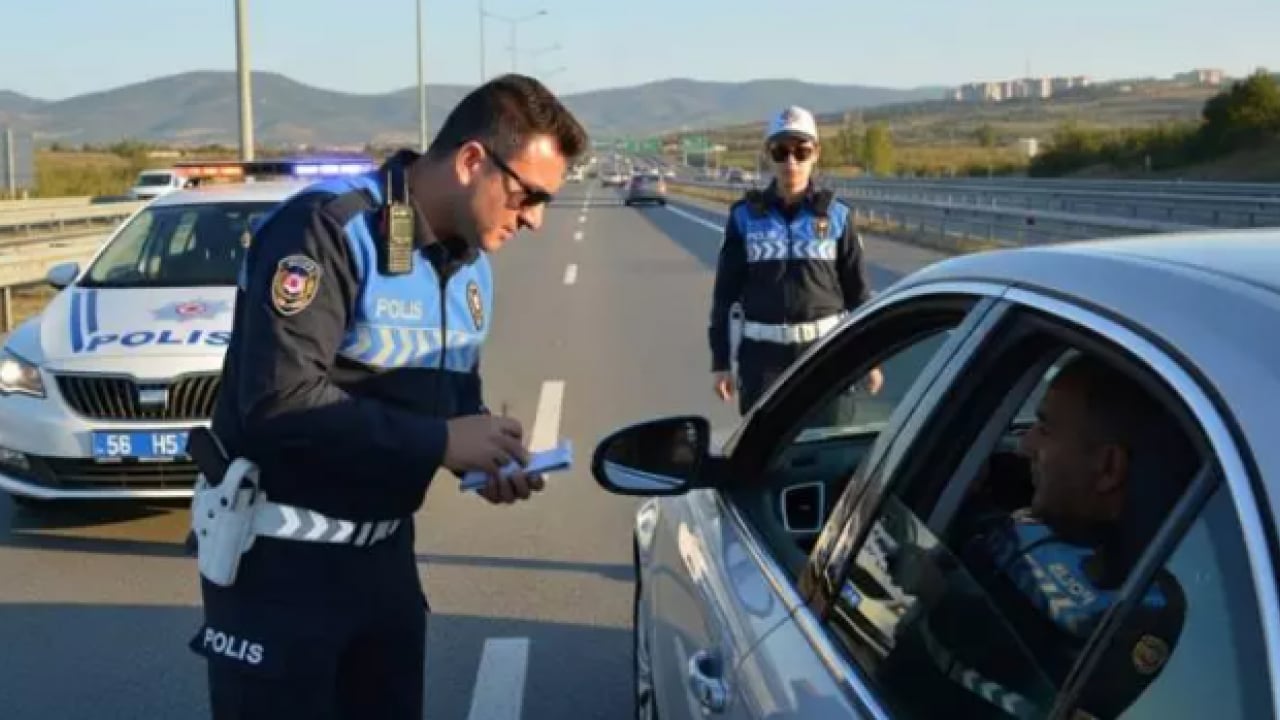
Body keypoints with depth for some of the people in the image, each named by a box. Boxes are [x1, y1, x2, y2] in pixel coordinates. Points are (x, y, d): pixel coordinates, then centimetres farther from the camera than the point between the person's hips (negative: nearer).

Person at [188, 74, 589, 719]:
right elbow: (280, 400, -29)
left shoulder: (471, 265, 7)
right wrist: (440, 443, -26)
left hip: (385, 551, 8)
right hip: (280, 558, -8)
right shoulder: (329, 228, -21)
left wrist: (486, 457, -5)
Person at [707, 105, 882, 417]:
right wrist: (720, 361, 1)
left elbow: (857, 289, 5)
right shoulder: (746, 216, 0)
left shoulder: (836, 215, 1)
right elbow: (726, 291, 3)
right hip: (764, 354, 0)